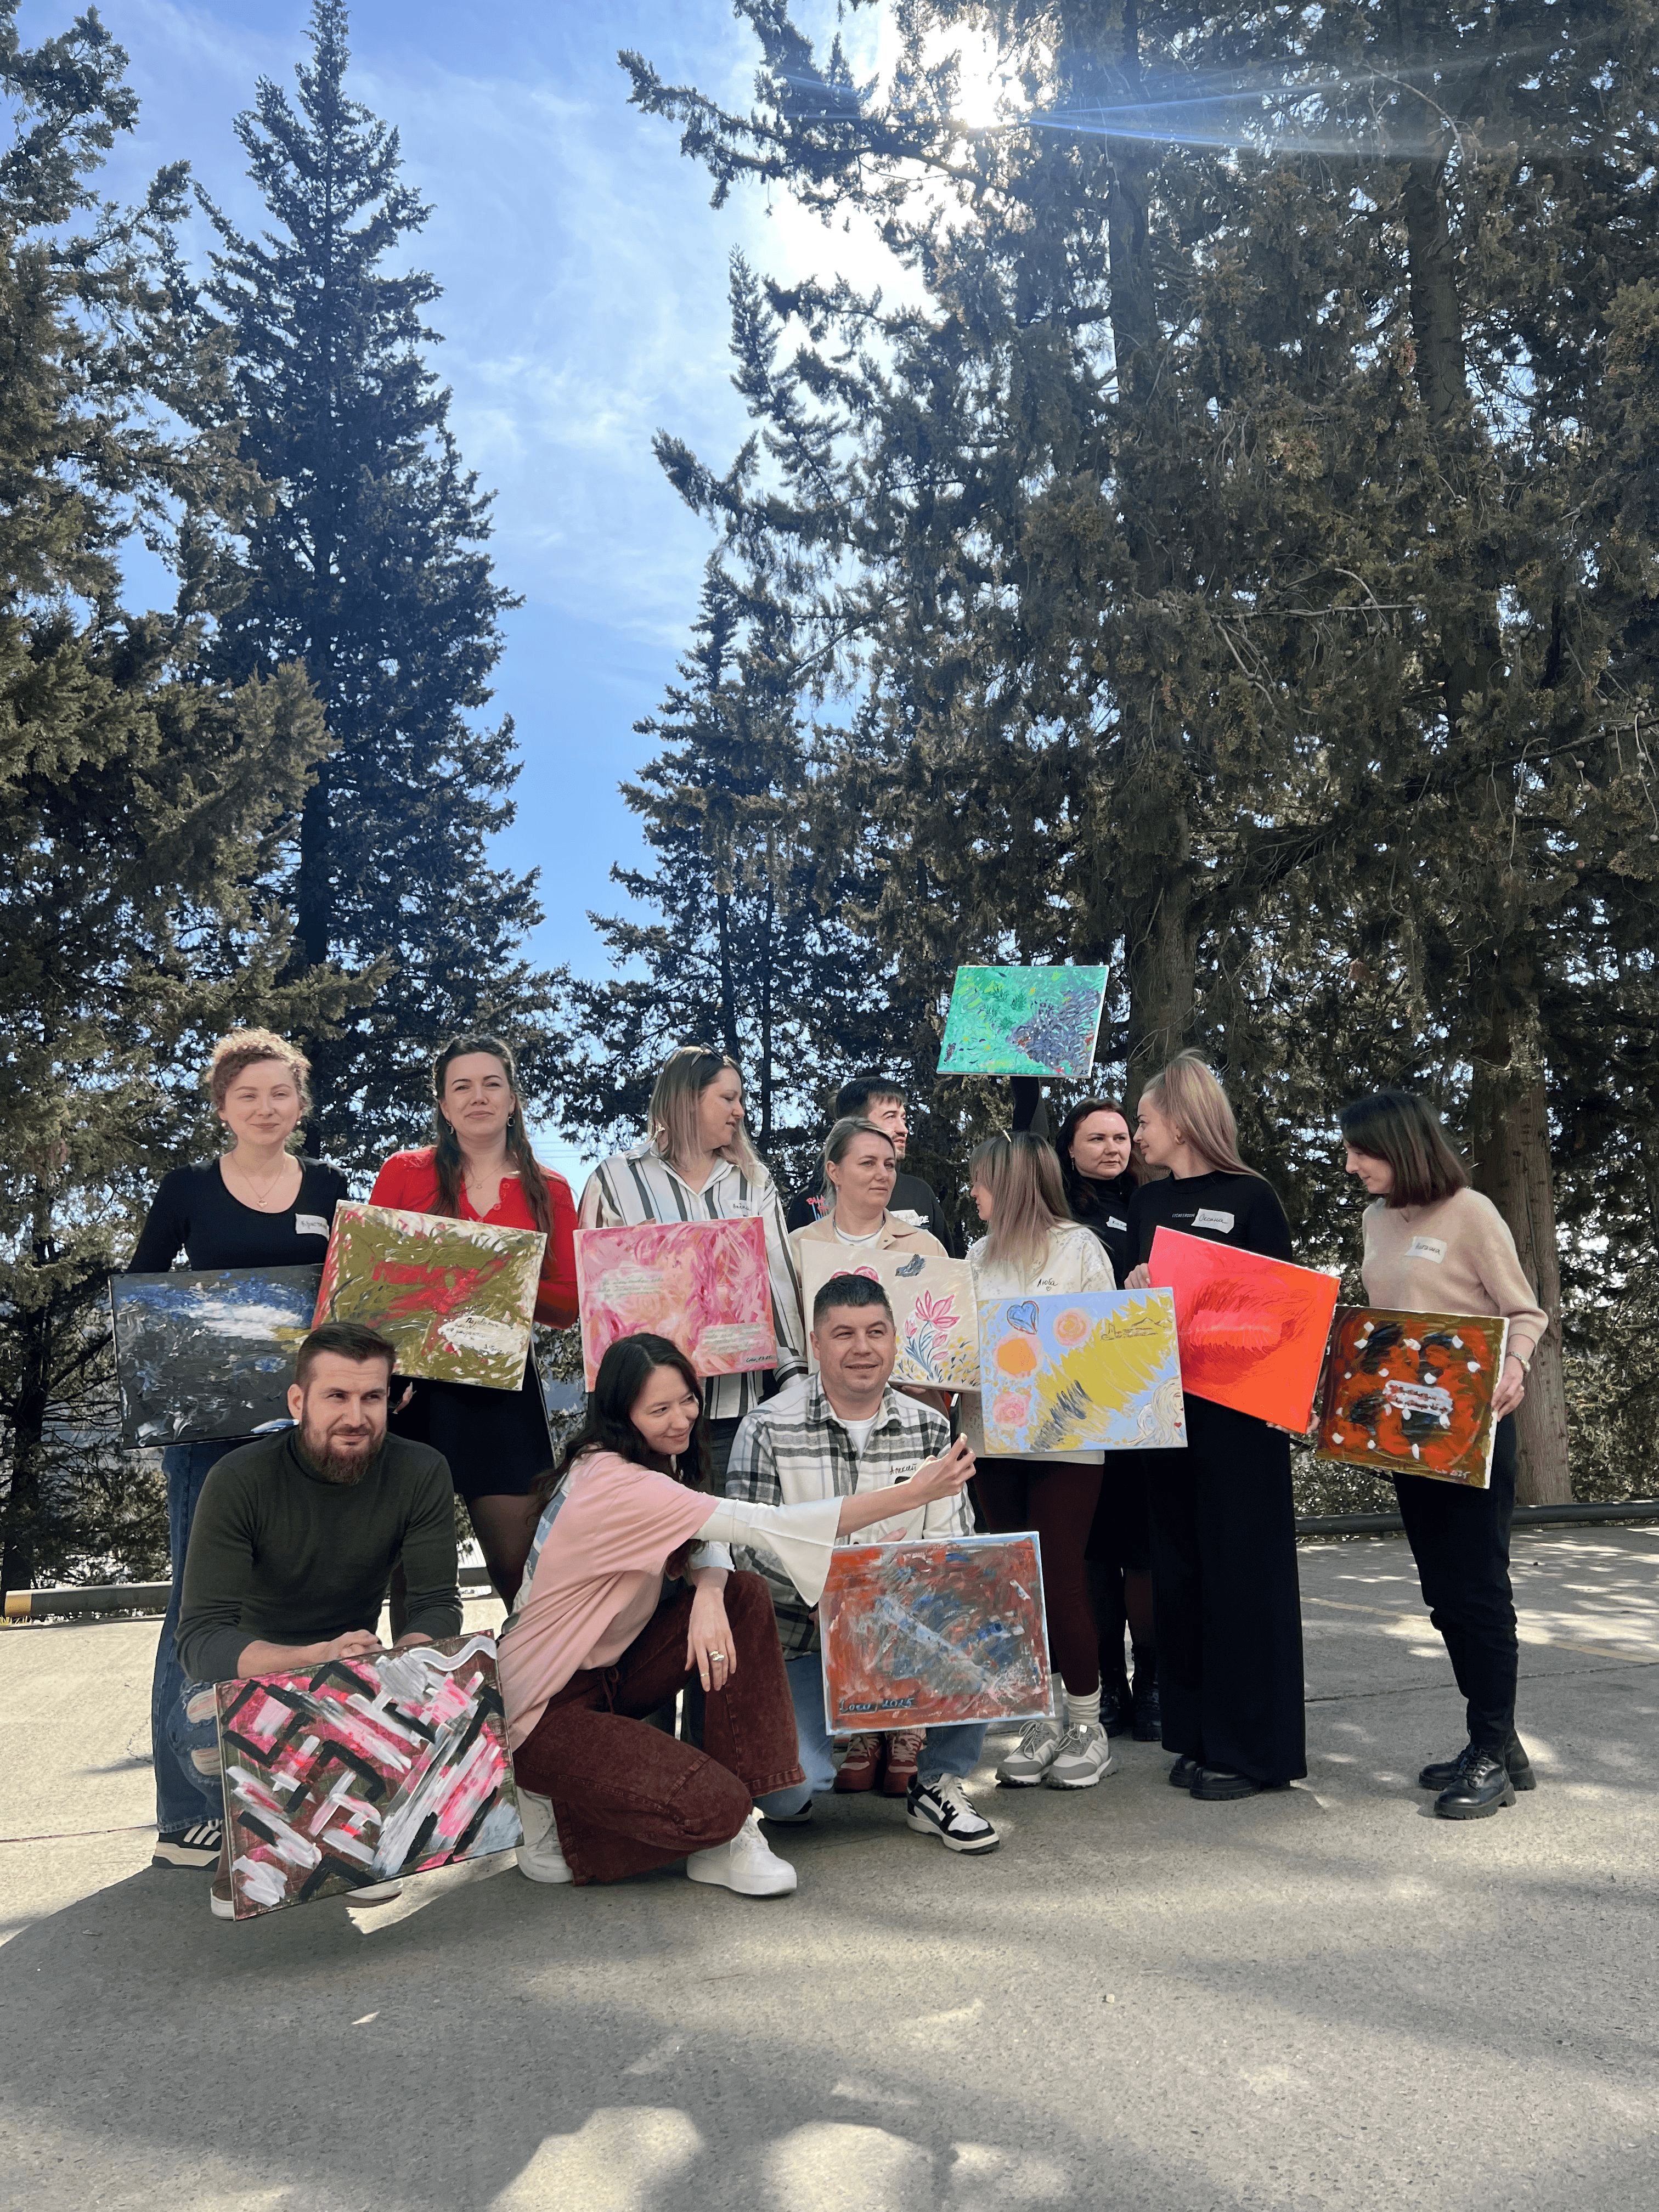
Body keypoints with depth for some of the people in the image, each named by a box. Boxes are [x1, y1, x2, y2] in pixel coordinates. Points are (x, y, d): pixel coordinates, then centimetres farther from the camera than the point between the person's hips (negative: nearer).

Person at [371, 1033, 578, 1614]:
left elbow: (569, 1304, 4)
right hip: (412, 1386, -1)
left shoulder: (548, 1192, 9)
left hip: (502, 1388, 1)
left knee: (521, 1568, 1)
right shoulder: (404, 1173, 6)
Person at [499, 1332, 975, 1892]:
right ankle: (556, 1805, 2)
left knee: (744, 1596, -9)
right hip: (549, 1707, -9)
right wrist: (912, 1494, -31)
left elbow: (707, 1548, 3)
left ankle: (732, 1830, -6)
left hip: (609, 1673, 9)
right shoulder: (616, 1483, -28)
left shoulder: (649, 1466, 2)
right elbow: (770, 1526, -32)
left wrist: (708, 1594, -24)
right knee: (713, 1808, -24)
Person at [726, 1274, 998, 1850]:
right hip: (801, 1642, -2)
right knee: (785, 1794, -21)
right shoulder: (768, 1429, -7)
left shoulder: (930, 1429, 3)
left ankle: (937, 1784, 0)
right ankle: (855, 1729, 16)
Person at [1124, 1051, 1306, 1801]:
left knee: (1242, 1570, 0)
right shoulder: (1147, 1204, 13)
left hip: (1238, 1406, -6)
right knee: (1180, 1567, 9)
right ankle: (1197, 1735, 20)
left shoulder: (1251, 1196, -4)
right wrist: (1135, 1293, -4)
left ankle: (1253, 1746, 11)